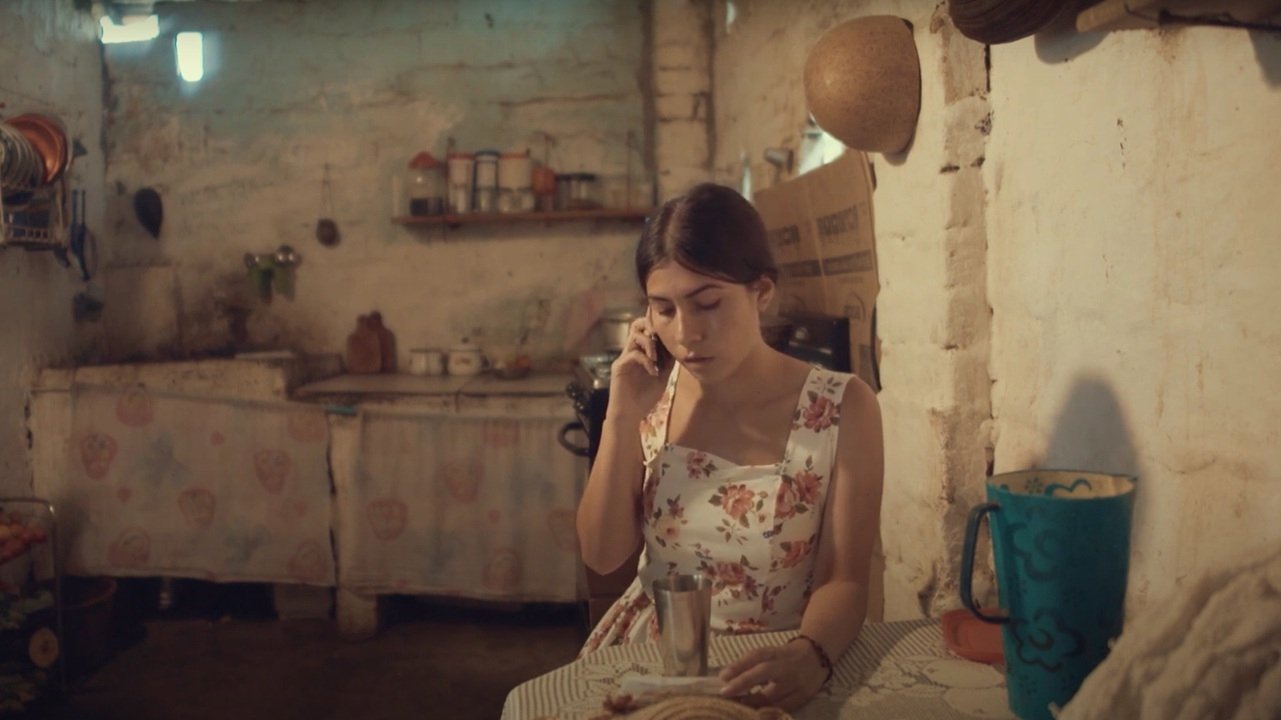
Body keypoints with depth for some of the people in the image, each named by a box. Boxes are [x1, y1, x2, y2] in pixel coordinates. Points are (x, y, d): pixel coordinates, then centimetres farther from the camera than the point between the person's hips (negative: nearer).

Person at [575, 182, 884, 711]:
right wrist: (621, 420, -12)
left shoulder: (842, 408, -11)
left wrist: (809, 656, -28)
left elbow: (844, 580, -9)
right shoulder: (652, 393, -1)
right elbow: (602, 555, -2)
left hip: (769, 669, -2)